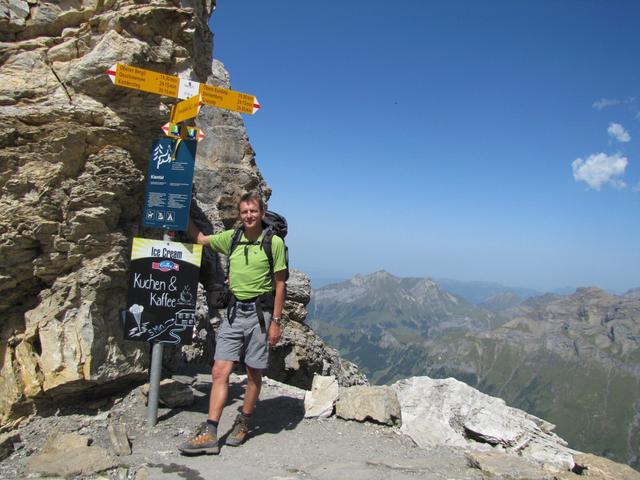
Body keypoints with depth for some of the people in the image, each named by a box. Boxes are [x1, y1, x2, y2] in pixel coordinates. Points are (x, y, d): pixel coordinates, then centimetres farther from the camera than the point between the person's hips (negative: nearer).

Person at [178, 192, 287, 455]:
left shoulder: (274, 242, -7)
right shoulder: (231, 237, 5)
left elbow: (279, 284, -5)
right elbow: (200, 239, 22)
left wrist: (276, 321, -7)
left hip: (259, 312, -4)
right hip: (234, 310, 4)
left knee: (254, 373, 8)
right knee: (220, 371, -1)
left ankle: (243, 423, 27)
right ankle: (209, 434, 3)